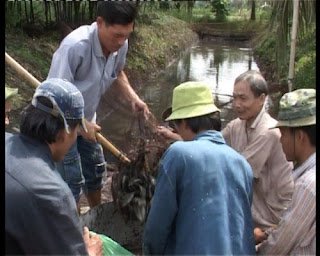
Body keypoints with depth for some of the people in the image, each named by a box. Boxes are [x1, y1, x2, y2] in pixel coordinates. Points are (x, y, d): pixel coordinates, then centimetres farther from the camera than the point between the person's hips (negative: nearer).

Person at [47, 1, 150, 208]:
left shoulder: (120, 44, -14)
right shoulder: (75, 46, -35)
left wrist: (133, 98, -8)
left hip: (86, 119, 7)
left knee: (95, 170, 21)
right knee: (73, 183, -2)